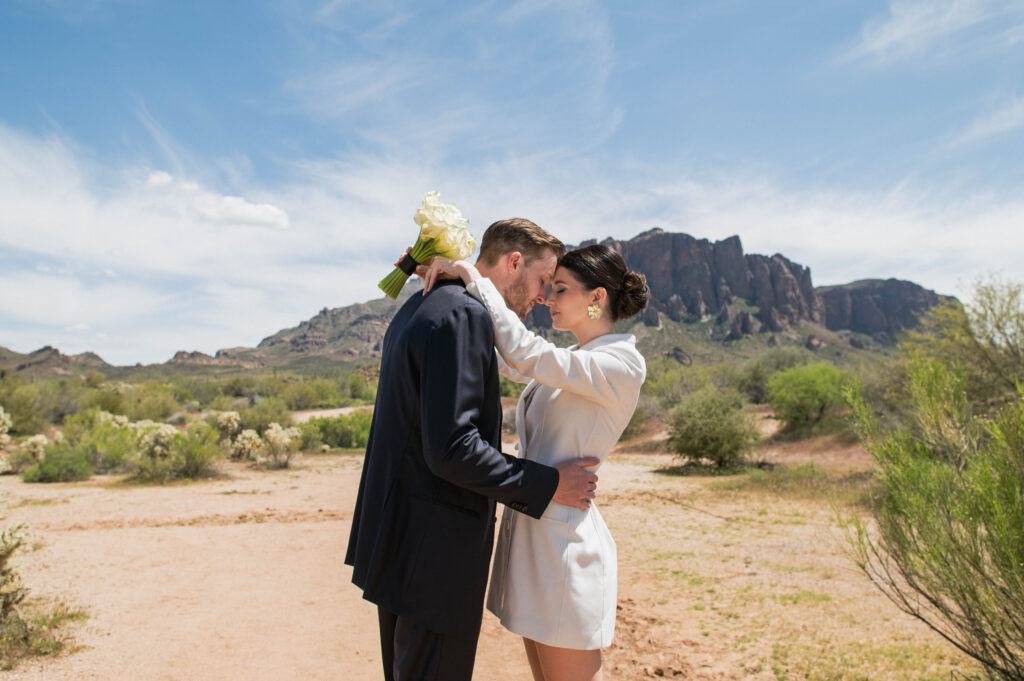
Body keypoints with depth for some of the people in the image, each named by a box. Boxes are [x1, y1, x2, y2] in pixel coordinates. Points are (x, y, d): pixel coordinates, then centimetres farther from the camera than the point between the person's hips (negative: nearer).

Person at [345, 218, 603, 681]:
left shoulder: (418, 308, 13)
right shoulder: (464, 317, -19)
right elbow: (450, 449, -24)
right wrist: (547, 485, -16)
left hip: (399, 536, 10)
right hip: (434, 551, -10)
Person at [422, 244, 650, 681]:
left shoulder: (623, 365, -14)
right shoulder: (569, 363, 14)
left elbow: (523, 353, -25)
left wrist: (475, 279, -16)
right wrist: (448, 275, 12)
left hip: (563, 537, -9)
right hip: (529, 527, 9)